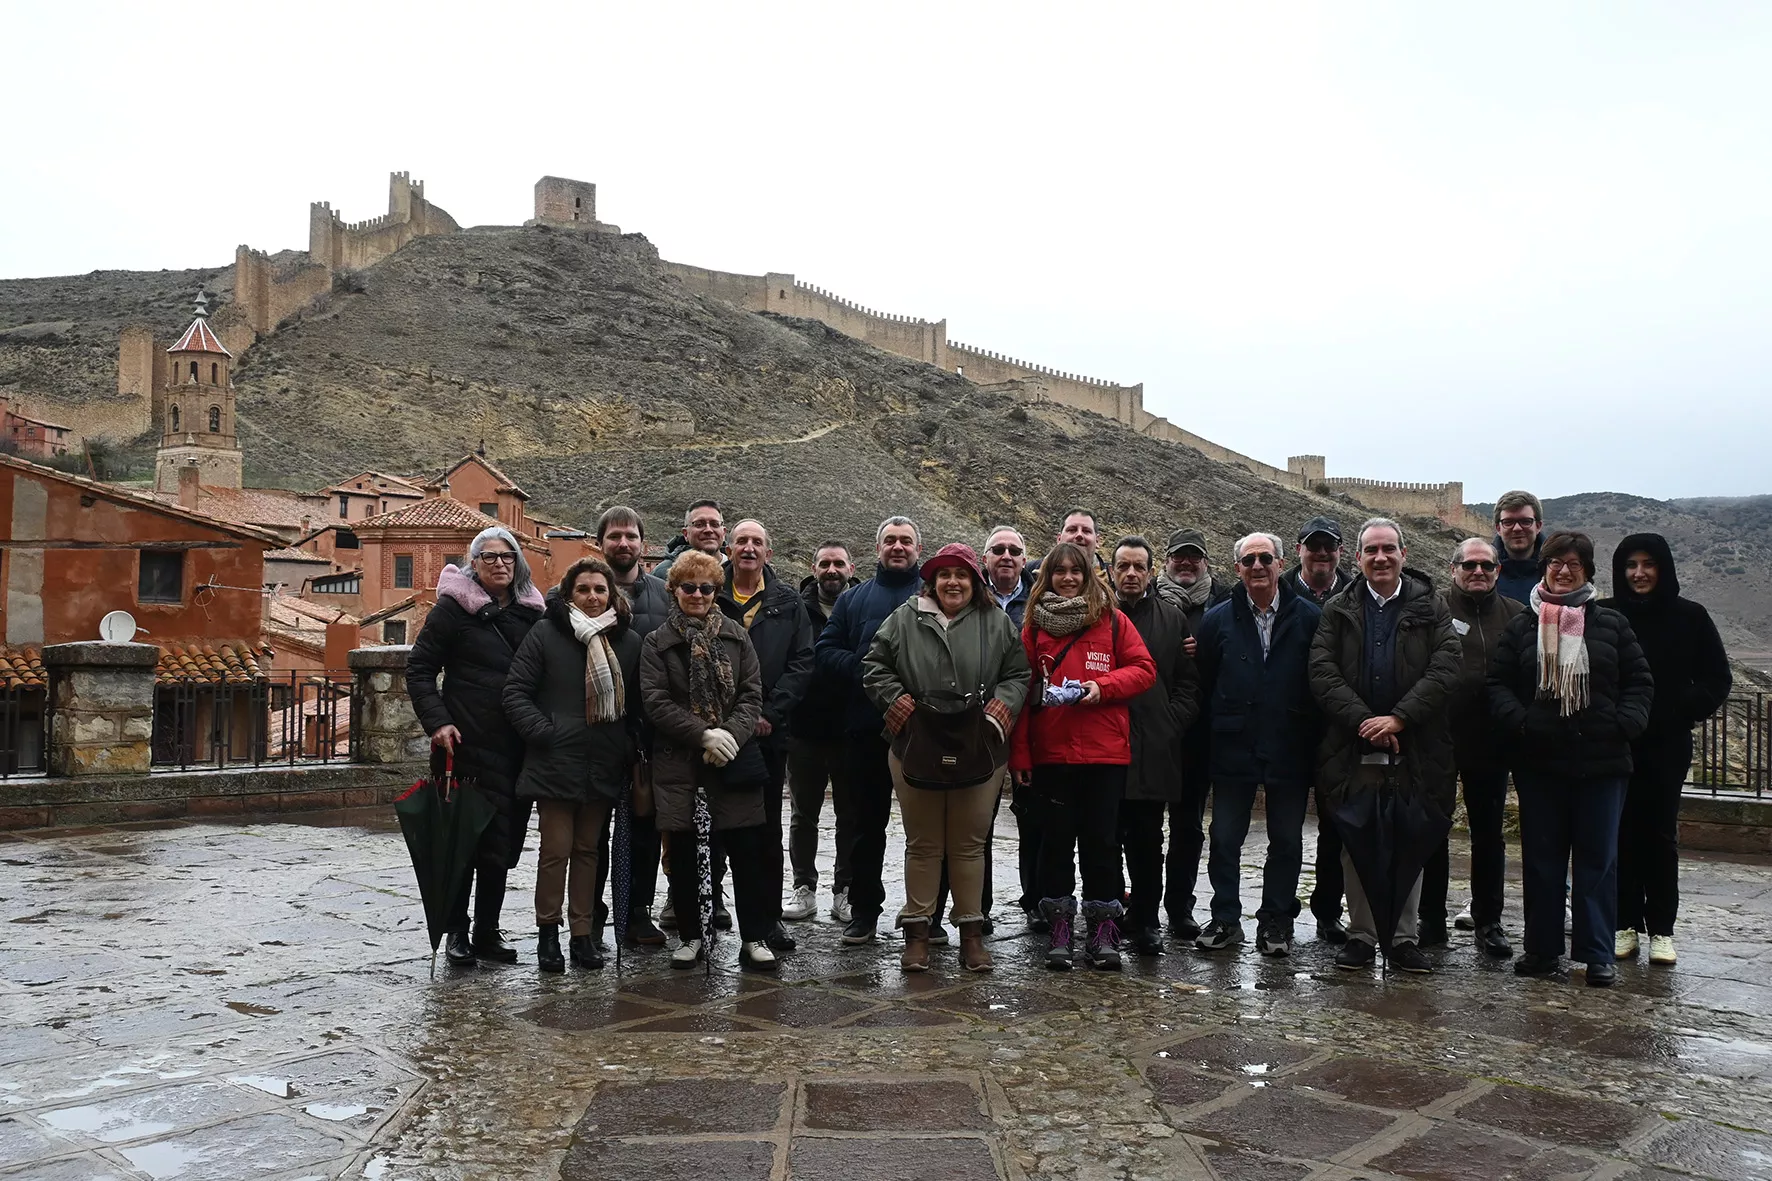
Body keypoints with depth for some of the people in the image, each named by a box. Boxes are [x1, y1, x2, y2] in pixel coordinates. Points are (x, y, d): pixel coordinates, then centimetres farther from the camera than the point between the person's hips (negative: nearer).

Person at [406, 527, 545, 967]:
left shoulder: (530, 611, 12)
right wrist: (437, 722, -13)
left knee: (503, 840, 9)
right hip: (471, 744, -5)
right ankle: (457, 931, 14)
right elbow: (418, 668, -2)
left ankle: (487, 933, 21)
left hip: (519, 747, 5)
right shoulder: (454, 607, -3)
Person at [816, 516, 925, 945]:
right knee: (868, 821, 9)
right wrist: (862, 670, -10)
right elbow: (824, 650, 7)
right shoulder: (853, 599, 16)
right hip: (867, 729, 2)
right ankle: (864, 909, 19)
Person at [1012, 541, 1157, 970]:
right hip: (1050, 752, 1)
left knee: (1101, 839, 4)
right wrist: (1020, 754, -1)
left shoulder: (1112, 620, 5)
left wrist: (1102, 686, -15)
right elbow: (1022, 690, 4)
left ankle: (1103, 932, 14)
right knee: (1056, 839, 6)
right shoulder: (1034, 626, 7)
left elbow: (1143, 669, 3)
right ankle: (1059, 930, 15)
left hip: (1105, 751, -1)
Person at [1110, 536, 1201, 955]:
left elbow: (1188, 684, 11)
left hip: (1153, 748, 1)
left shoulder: (1173, 620, 12)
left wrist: (1171, 724, -2)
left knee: (1146, 838, 4)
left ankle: (1146, 920, 14)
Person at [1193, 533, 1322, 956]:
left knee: (1286, 840, 8)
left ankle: (1276, 921, 22)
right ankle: (1225, 919, 19)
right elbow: (1204, 687, 3)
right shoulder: (1217, 620, 4)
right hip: (1233, 747, 1)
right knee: (1225, 837, 6)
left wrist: (1316, 745, -4)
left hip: (1289, 749, 0)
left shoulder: (1308, 618, 1)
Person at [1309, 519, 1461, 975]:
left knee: (1411, 847, 5)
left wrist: (1398, 719, -15)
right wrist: (1364, 721, -13)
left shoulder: (1431, 608, 5)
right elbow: (1322, 673, -2)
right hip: (1354, 750, 0)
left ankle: (1405, 937, 16)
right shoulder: (1338, 611, 7)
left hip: (1414, 748, 0)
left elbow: (1446, 669, -6)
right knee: (1357, 846, 4)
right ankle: (1361, 934, 15)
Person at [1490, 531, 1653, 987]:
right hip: (1539, 761, 0)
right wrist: (1519, 720, -12)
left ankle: (1598, 953, 11)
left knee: (1597, 859, 4)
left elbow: (1640, 682, 7)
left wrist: (1625, 723, -9)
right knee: (1541, 858, 7)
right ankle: (1543, 948, 17)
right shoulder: (1521, 626, 7)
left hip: (1601, 761, 0)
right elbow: (1498, 684, 5)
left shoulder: (1611, 624, 8)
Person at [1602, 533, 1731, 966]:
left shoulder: (1689, 617, 0)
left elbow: (1717, 679, 6)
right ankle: (1626, 925, 13)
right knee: (1622, 834, 5)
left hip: (1667, 747, 0)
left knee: (1660, 835, 5)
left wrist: (1685, 712, -7)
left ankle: (1661, 930, 12)